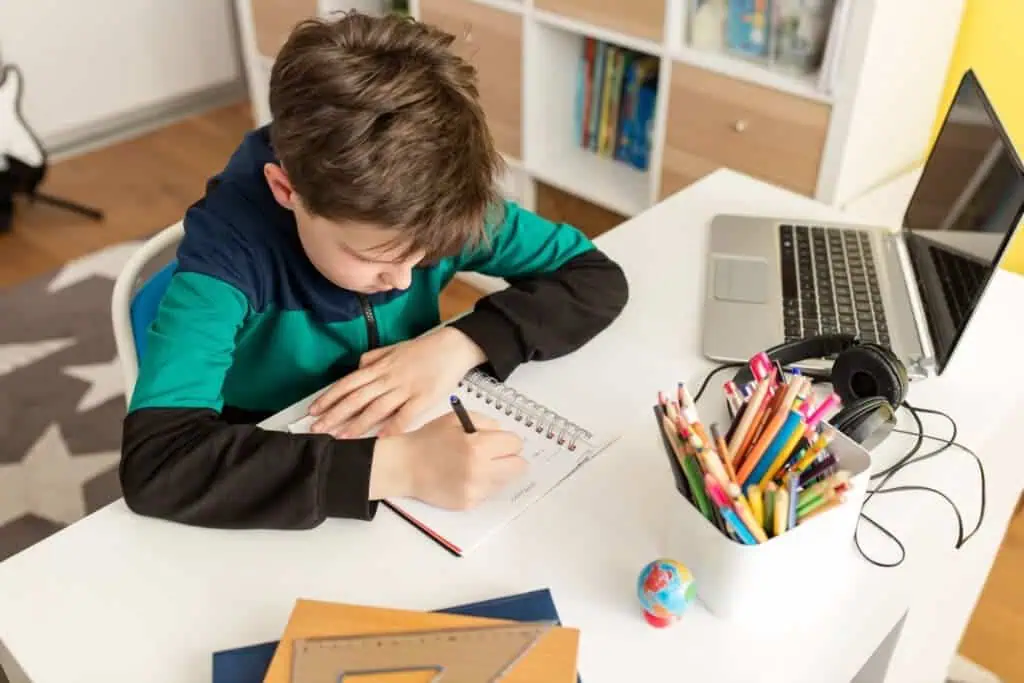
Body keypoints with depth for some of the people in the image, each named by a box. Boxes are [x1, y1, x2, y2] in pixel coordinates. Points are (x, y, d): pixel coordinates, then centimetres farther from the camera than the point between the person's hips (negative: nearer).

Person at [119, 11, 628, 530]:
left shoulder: (435, 204, -16)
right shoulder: (231, 241, -27)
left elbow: (597, 277, -11)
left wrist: (459, 344, -25)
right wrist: (396, 466, -43)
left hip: (424, 442, 3)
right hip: (286, 505, -3)